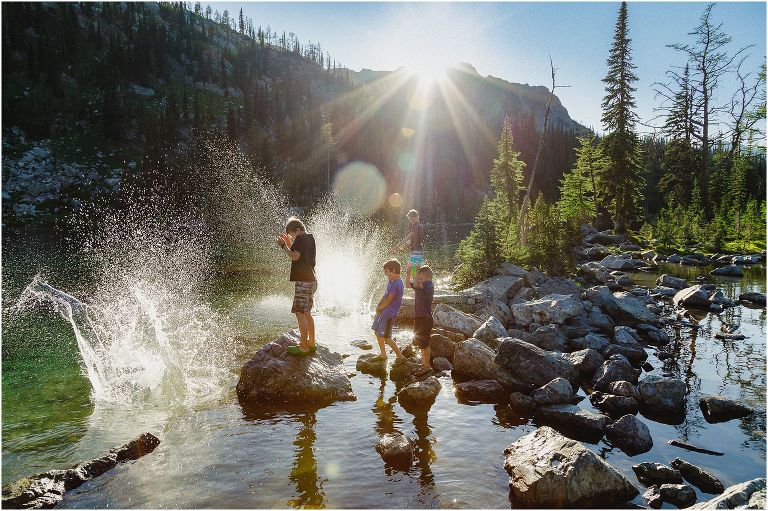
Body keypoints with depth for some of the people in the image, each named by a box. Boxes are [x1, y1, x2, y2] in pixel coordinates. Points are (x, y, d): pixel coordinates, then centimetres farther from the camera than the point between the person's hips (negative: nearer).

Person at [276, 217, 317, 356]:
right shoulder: (310, 238, 15)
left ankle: (303, 347, -3)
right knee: (307, 313, 17)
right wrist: (289, 245, 16)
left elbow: (295, 257, -19)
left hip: (303, 281, -10)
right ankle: (311, 343, 24)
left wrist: (283, 246, -8)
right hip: (311, 280, 10)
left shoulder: (300, 239, -12)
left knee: (300, 313, -6)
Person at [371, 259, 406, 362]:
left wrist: (380, 308, -6)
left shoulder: (397, 284, -22)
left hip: (389, 314, -10)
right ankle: (383, 354, 32)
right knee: (377, 332, 19)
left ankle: (400, 356, 2)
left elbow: (389, 300, -20)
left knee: (385, 337, -7)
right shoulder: (391, 281, 9)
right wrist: (379, 305, -1)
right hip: (383, 311, 10)